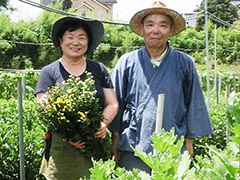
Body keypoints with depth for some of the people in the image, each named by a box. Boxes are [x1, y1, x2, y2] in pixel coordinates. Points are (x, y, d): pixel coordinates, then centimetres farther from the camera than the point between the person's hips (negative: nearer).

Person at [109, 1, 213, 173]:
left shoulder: (185, 63, 4)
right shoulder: (127, 62, 4)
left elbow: (194, 104, 9)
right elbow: (116, 103, 9)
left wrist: (189, 141, 7)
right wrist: (116, 139, 6)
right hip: (132, 148, 0)